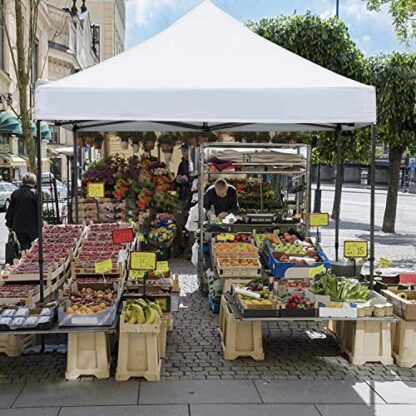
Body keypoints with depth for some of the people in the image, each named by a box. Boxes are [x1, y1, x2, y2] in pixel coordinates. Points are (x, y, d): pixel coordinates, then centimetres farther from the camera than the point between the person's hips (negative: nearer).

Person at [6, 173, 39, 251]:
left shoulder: (15, 193, 5)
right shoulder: (35, 193, -10)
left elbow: (10, 210, 10)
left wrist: (9, 223, 19)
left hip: (18, 225, 4)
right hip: (32, 226, -4)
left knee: (23, 245, 12)